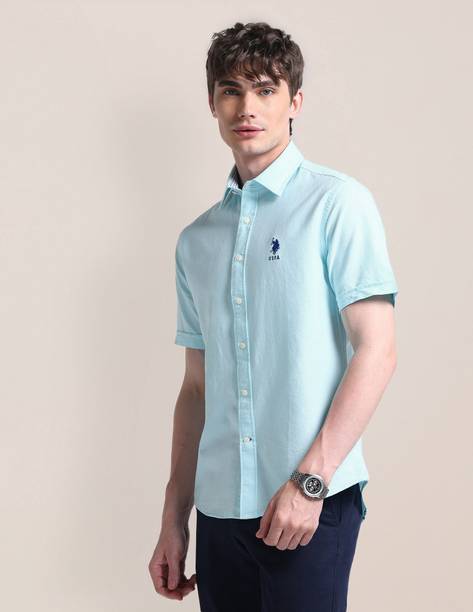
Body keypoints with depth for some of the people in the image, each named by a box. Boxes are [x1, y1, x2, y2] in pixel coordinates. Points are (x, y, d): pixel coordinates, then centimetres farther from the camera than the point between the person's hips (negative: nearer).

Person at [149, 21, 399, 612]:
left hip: (313, 503, -4)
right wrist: (173, 518, 13)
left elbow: (376, 352, -9)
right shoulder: (197, 240, 13)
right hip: (220, 508, 5)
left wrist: (308, 480, -15)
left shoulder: (337, 202, -3)